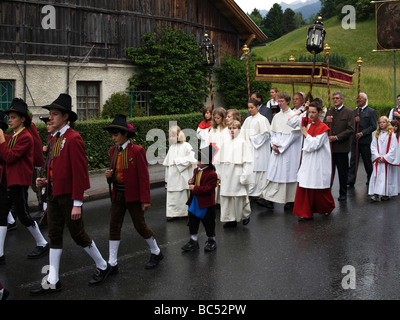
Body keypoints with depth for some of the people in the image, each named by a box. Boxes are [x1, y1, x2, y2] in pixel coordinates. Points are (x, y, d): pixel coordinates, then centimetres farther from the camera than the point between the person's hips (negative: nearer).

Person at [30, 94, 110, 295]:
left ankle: (102, 267, 24)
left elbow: (80, 173, -19)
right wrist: (46, 181, 2)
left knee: (78, 234, 3)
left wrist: (77, 204, -20)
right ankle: (52, 282, 16)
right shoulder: (54, 138, 11)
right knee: (54, 236, 10)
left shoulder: (73, 139, -17)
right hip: (53, 194, 8)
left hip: (69, 196, -8)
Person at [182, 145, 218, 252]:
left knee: (208, 222, 8)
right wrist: (191, 182, -1)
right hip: (194, 202, 7)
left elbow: (208, 188, -25)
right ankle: (193, 241, 23)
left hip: (206, 203, -7)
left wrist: (195, 188, -24)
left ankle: (211, 241, 26)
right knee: (193, 222, 12)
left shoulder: (212, 174, -19)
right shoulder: (196, 170, 6)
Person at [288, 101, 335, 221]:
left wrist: (305, 133, -10)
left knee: (320, 188, 6)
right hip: (307, 160, 5)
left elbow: (315, 144, -20)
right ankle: (305, 213, 7)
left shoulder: (323, 127, -12)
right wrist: (301, 111, 4)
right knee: (304, 186, 0)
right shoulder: (306, 122, 5)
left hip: (319, 162, -5)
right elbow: (290, 121, 8)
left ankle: (328, 208, 32)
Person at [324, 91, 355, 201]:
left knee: (343, 172, 7)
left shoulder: (349, 112, -2)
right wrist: (327, 122, -10)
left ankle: (343, 193, 18)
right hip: (329, 146, 4)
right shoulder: (329, 112, 13)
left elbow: (350, 130, -10)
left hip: (342, 147, -4)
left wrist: (337, 137, -17)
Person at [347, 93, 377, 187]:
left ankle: (370, 178, 25)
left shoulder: (371, 111, -1)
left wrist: (362, 133, -16)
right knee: (353, 160, -2)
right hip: (355, 140, 4)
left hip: (366, 140, -3)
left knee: (367, 160, 8)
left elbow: (373, 126, -8)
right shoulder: (354, 111, 13)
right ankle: (350, 180, -4)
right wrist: (354, 121, -10)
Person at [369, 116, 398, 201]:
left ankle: (386, 194, 9)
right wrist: (377, 157, -8)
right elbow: (373, 146, 5)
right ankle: (376, 194, -7)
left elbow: (393, 149, -7)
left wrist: (385, 158, -11)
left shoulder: (391, 135, -4)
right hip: (378, 160, 3)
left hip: (387, 160, -3)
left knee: (387, 176, 0)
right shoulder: (377, 135, 8)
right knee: (376, 175, -5)